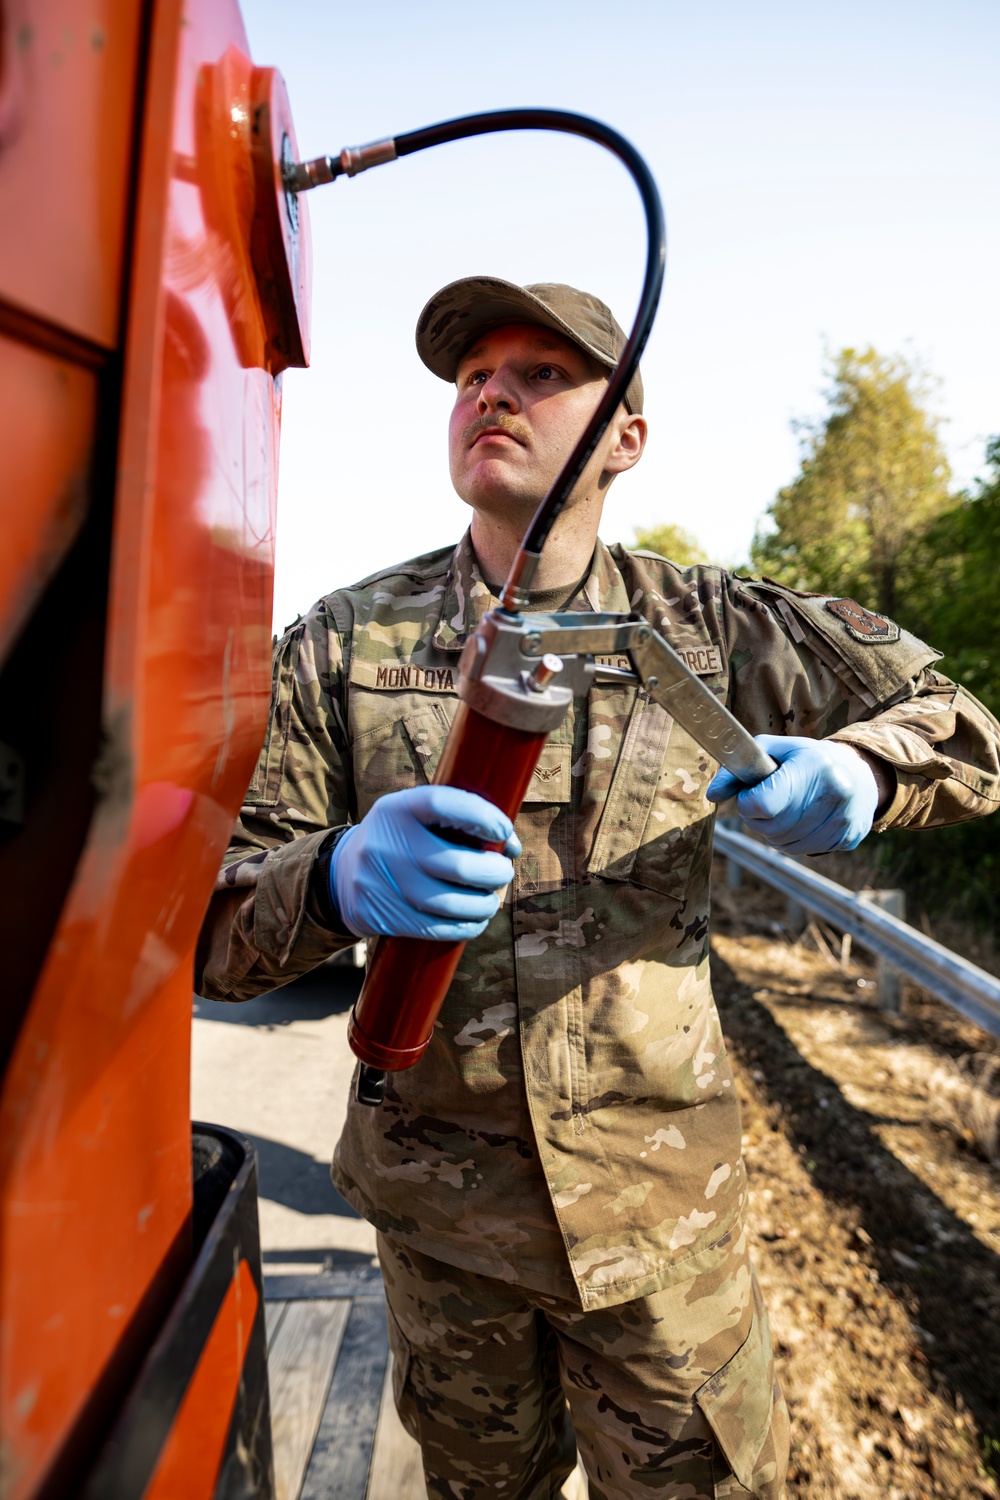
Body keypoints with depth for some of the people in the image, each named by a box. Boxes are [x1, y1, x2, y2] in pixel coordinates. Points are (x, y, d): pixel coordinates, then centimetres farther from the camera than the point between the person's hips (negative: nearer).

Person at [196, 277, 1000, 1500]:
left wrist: (857, 771, -21)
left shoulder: (706, 627, -6)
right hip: (437, 1202, 1)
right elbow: (208, 926, -9)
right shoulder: (345, 643, -7)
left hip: (660, 1203, 0)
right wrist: (337, 879, -33)